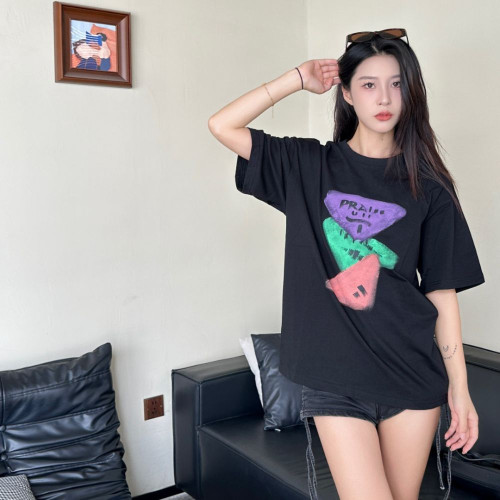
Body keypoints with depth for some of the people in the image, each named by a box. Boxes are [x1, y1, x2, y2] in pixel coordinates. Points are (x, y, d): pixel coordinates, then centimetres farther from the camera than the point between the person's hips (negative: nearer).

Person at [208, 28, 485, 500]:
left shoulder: (427, 184, 2)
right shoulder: (307, 165, 3)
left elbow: (442, 290, 1)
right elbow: (222, 125, -4)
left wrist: (459, 388, 0)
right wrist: (299, 79, -1)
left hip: (414, 373, 2)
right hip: (335, 376, -1)